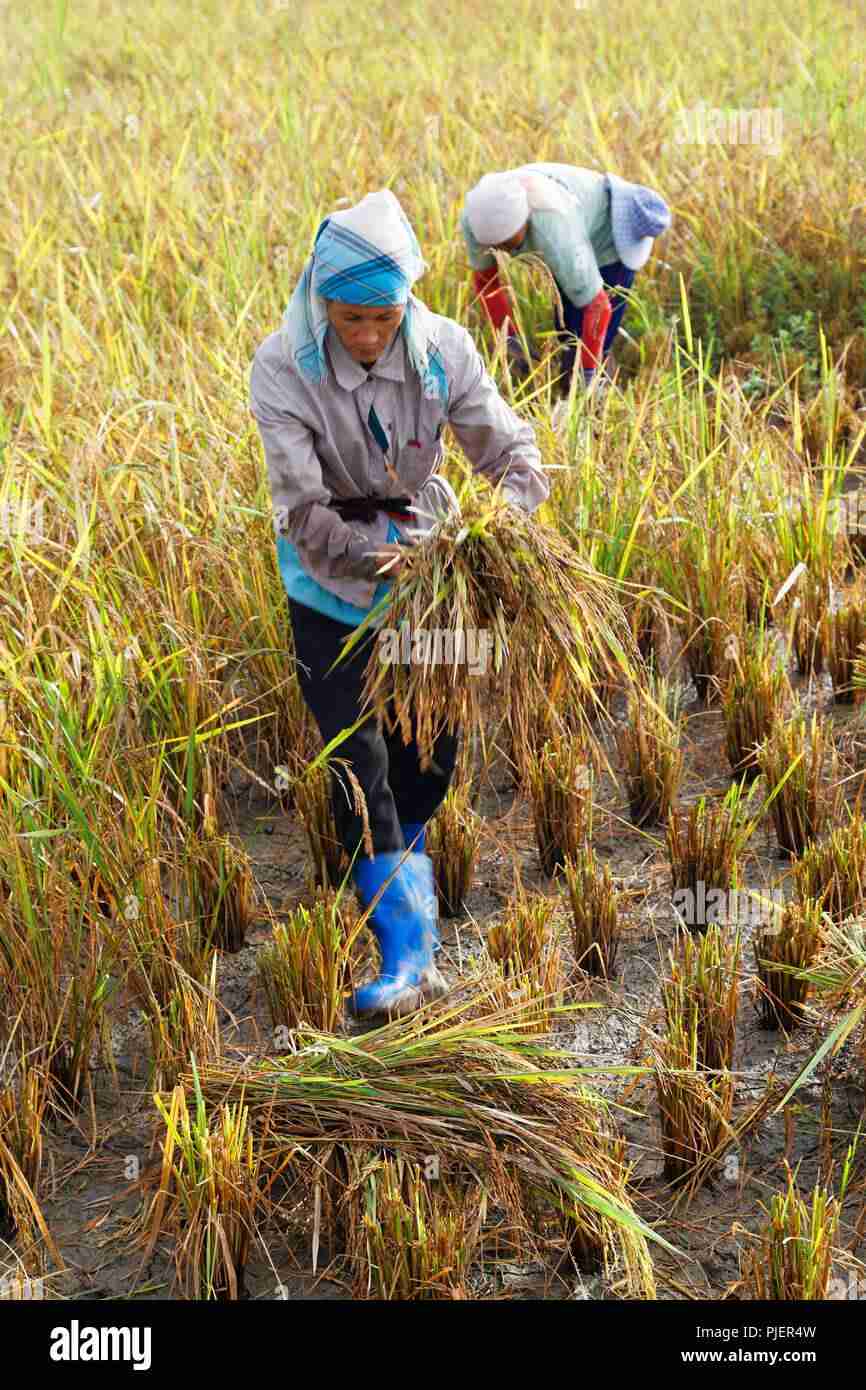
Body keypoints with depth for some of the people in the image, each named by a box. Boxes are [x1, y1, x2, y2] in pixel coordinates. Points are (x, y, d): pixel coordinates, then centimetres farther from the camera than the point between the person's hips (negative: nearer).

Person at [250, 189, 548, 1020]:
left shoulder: (441, 351, -15)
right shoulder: (282, 368, -22)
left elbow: (511, 452, -11)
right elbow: (302, 509, -26)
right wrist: (378, 559, -41)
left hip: (419, 555, 3)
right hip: (331, 583, -3)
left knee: (432, 748, 10)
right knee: (356, 757, -10)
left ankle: (393, 870, 43)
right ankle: (408, 954, -8)